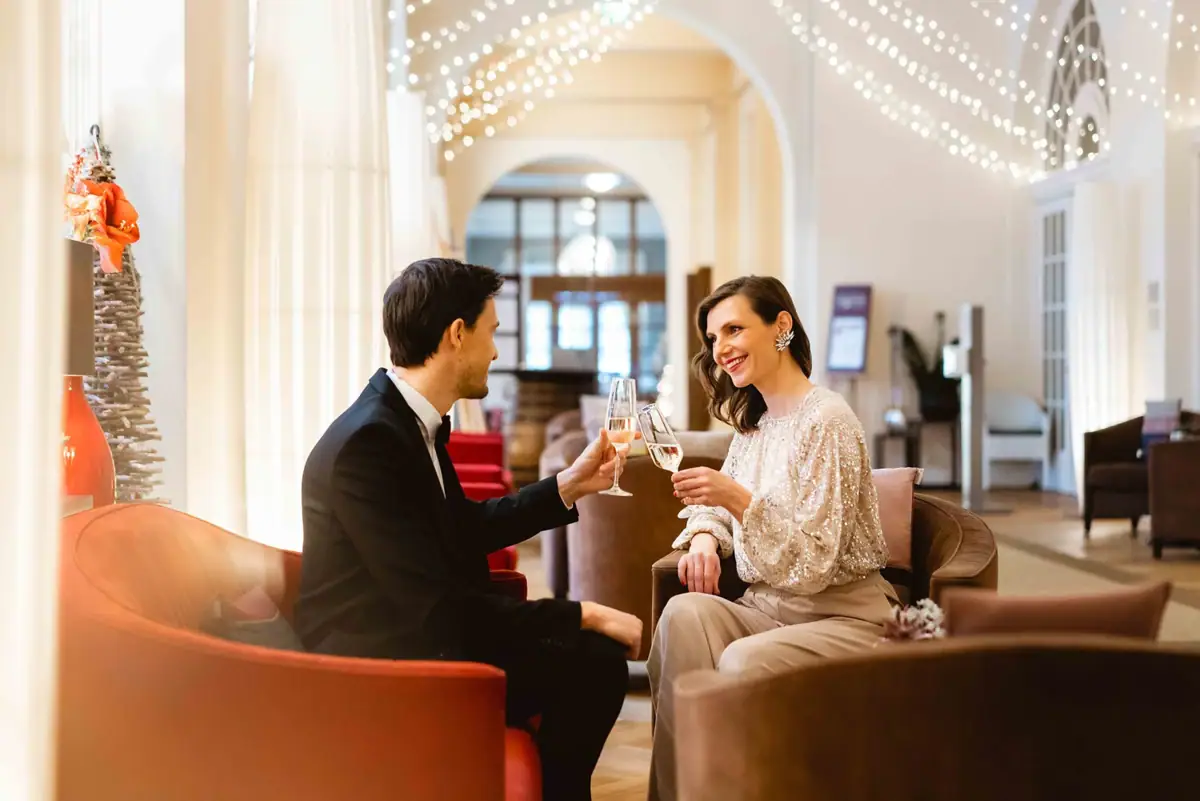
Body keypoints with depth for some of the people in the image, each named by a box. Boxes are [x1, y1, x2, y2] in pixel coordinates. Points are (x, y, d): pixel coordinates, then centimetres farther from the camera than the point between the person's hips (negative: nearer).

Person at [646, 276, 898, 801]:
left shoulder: (826, 420, -14)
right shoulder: (751, 423, 11)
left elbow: (814, 564, -18)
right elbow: (721, 506, 21)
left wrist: (740, 500, -30)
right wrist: (704, 535, -2)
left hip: (844, 616, -7)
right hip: (769, 609, 7)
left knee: (744, 662, -34)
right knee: (685, 611, -24)